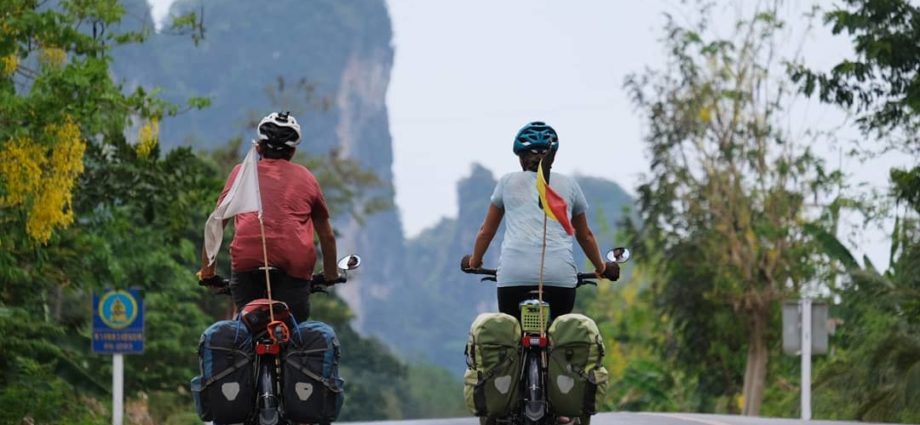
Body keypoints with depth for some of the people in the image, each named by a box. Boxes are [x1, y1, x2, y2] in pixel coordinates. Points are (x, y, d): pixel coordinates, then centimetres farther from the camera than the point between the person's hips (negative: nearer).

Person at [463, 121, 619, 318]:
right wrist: (601, 267, 44)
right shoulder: (568, 184, 18)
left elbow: (486, 232, 24)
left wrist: (474, 262, 41)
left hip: (514, 273, -1)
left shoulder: (508, 182, 16)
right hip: (560, 273, 1)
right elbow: (585, 235, 29)